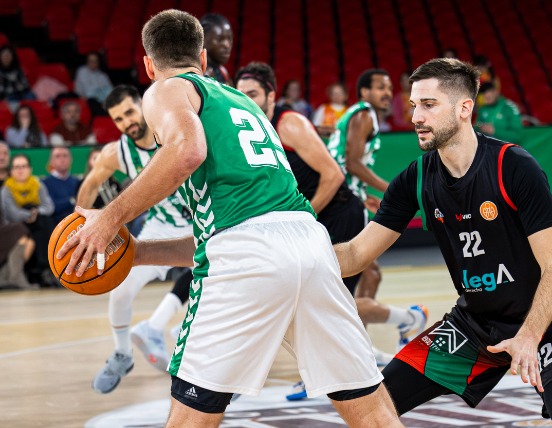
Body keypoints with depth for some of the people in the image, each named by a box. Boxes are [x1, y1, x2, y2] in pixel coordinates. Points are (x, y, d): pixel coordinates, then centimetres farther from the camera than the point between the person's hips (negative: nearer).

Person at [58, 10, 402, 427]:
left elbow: (187, 150, -11)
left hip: (247, 250, -6)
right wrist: (135, 252, 39)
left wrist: (112, 217, -2)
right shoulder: (243, 102, 35)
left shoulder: (166, 91, 14)